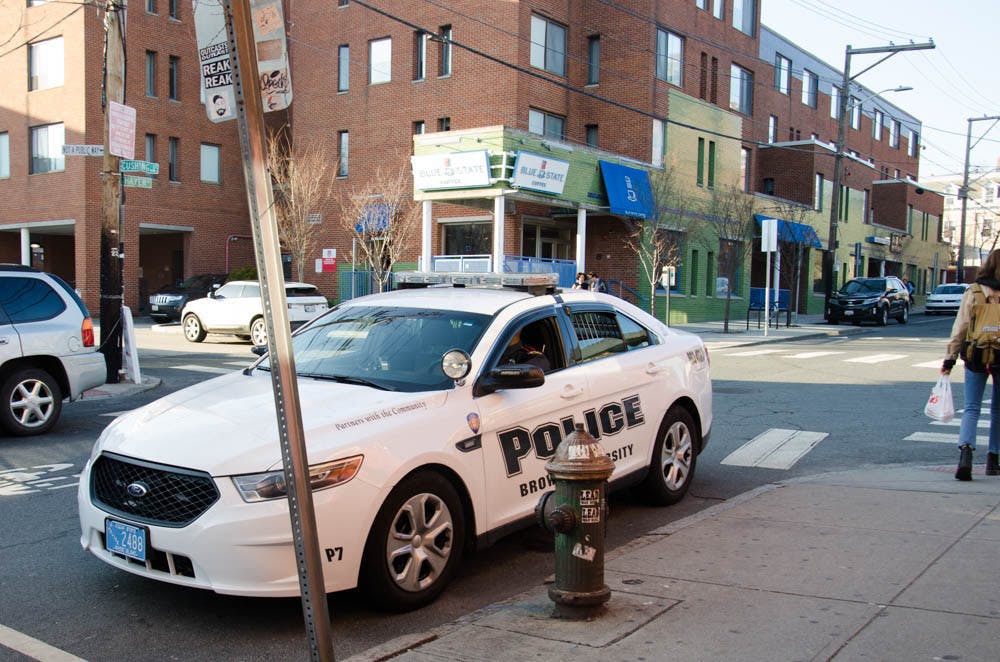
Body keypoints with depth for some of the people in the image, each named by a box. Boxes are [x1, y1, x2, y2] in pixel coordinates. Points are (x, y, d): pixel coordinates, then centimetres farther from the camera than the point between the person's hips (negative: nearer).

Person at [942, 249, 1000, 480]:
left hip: (975, 358, 0)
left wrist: (949, 360, 1)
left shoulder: (972, 293, -2)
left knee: (971, 408, 1)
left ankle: (965, 450, -22)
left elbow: (960, 329, -2)